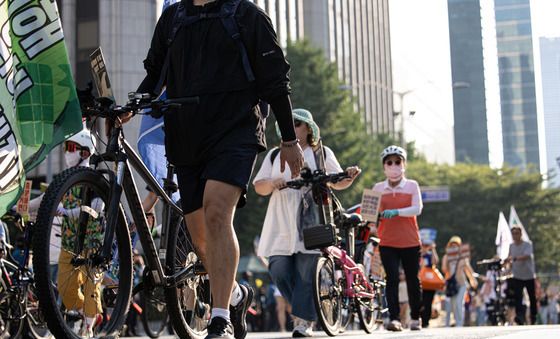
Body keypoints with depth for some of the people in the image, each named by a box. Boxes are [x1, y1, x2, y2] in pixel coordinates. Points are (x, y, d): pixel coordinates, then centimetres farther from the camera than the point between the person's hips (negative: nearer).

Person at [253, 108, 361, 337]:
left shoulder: (322, 154, 15)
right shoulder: (275, 155, 20)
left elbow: (337, 183, 13)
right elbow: (259, 186, 14)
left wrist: (350, 177, -9)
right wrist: (271, 184, -9)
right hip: (281, 223, 3)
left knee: (306, 271, -10)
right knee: (279, 269, -9)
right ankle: (302, 307, 13)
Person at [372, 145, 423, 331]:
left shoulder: (412, 185, 1)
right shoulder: (378, 188, 6)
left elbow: (417, 208, -12)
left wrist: (396, 212, -27)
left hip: (410, 242, 0)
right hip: (387, 242, 0)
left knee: (412, 279, 9)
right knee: (392, 279, -9)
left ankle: (415, 318, 24)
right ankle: (394, 318, -12)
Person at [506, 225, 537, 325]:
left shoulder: (527, 245, -12)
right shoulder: (511, 246, 5)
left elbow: (526, 256, -30)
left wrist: (514, 258, -42)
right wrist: (510, 263, 0)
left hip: (529, 276, -3)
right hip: (517, 276, 3)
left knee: (532, 298, 10)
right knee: (517, 296, -15)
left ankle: (533, 316, 28)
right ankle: (520, 316, -23)